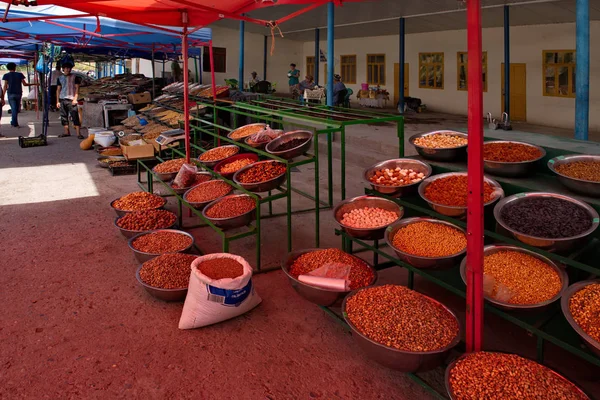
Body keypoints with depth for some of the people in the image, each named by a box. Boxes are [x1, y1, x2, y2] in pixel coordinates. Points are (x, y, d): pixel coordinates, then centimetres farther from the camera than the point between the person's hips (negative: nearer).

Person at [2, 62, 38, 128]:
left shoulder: (6, 75, -1)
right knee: (16, 109, 13)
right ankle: (13, 122, 21)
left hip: (11, 94, -2)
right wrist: (34, 84, 14)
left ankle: (15, 123, -4)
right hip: (18, 93, 2)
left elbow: (5, 86, -6)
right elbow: (24, 84, 0)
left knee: (13, 108, 1)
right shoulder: (20, 74, 2)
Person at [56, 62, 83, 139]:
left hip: (71, 100, -4)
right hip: (62, 100, 4)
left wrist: (75, 99, -10)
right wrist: (58, 101, 9)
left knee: (75, 116, -10)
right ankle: (67, 132, 16)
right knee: (64, 116, 7)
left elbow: (77, 88, 0)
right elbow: (58, 90, 15)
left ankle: (78, 133, -13)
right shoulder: (60, 78, 14)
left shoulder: (74, 77, 4)